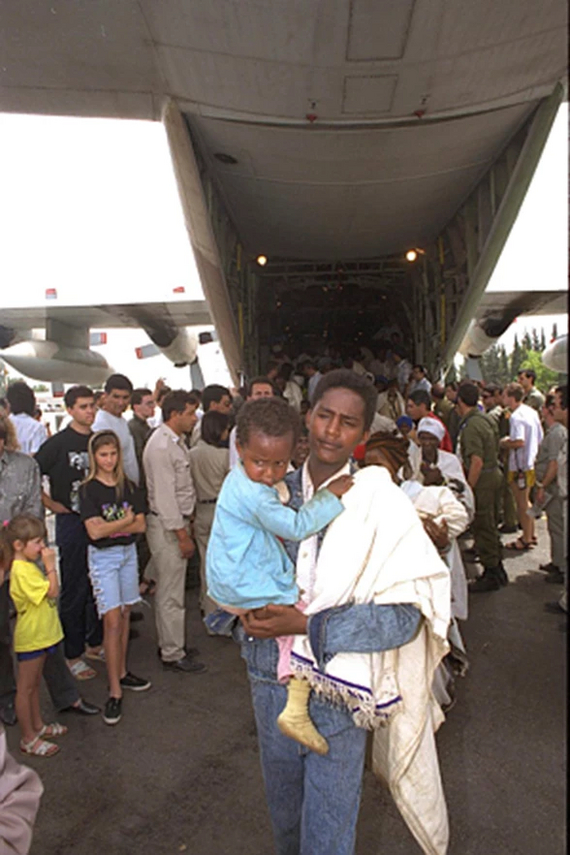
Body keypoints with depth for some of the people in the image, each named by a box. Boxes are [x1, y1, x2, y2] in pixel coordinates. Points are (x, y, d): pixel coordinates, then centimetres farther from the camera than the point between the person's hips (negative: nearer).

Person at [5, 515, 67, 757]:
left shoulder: (29, 566, 7)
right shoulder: (22, 571, -25)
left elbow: (48, 592, 11)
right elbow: (52, 591, -27)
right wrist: (51, 565, -23)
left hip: (41, 634, 10)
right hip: (30, 637, -10)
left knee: (34, 683, 22)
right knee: (25, 688, 4)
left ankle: (37, 726, 36)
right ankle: (28, 738, 16)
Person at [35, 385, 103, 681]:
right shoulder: (58, 443, -9)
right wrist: (52, 504, -10)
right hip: (72, 523, -5)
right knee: (74, 590, 3)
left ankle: (95, 643, 31)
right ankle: (72, 654, 17)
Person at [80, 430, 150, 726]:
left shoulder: (129, 487, 4)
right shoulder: (89, 489, -8)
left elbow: (140, 525, -1)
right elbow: (94, 531, -17)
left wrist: (110, 527, -12)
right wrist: (126, 520, -9)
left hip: (128, 552, 5)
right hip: (102, 557, -4)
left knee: (124, 615, 12)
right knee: (112, 621, -7)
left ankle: (121, 672, 27)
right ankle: (115, 692, 0)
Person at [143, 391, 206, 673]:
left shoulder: (177, 441, 11)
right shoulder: (160, 446, -20)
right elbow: (164, 496, -22)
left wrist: (186, 521, 16)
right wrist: (182, 535, -19)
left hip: (177, 521, 10)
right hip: (166, 525, -10)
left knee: (168, 590, 19)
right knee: (171, 595, 0)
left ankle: (169, 645, 32)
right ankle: (173, 655, 13)